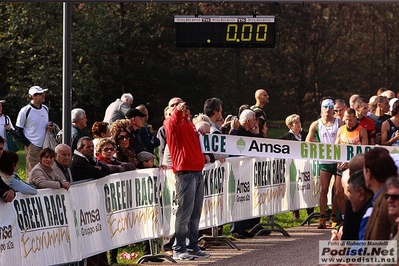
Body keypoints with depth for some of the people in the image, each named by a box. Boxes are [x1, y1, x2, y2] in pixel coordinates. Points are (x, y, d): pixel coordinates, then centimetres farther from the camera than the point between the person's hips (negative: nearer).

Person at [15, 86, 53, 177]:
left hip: (45, 147, 6)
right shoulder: (25, 111, -5)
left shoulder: (45, 109, 13)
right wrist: (28, 144, -10)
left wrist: (50, 127, 4)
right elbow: (18, 131, -1)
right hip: (33, 148, -6)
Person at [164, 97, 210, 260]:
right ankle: (179, 249, -7)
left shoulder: (189, 124, 22)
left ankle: (193, 246, 15)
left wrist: (205, 155, 19)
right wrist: (178, 111, -44)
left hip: (198, 171, 7)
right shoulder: (171, 123, 0)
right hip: (185, 172, -7)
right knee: (184, 212, -9)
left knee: (195, 213, 9)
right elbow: (174, 121, -25)